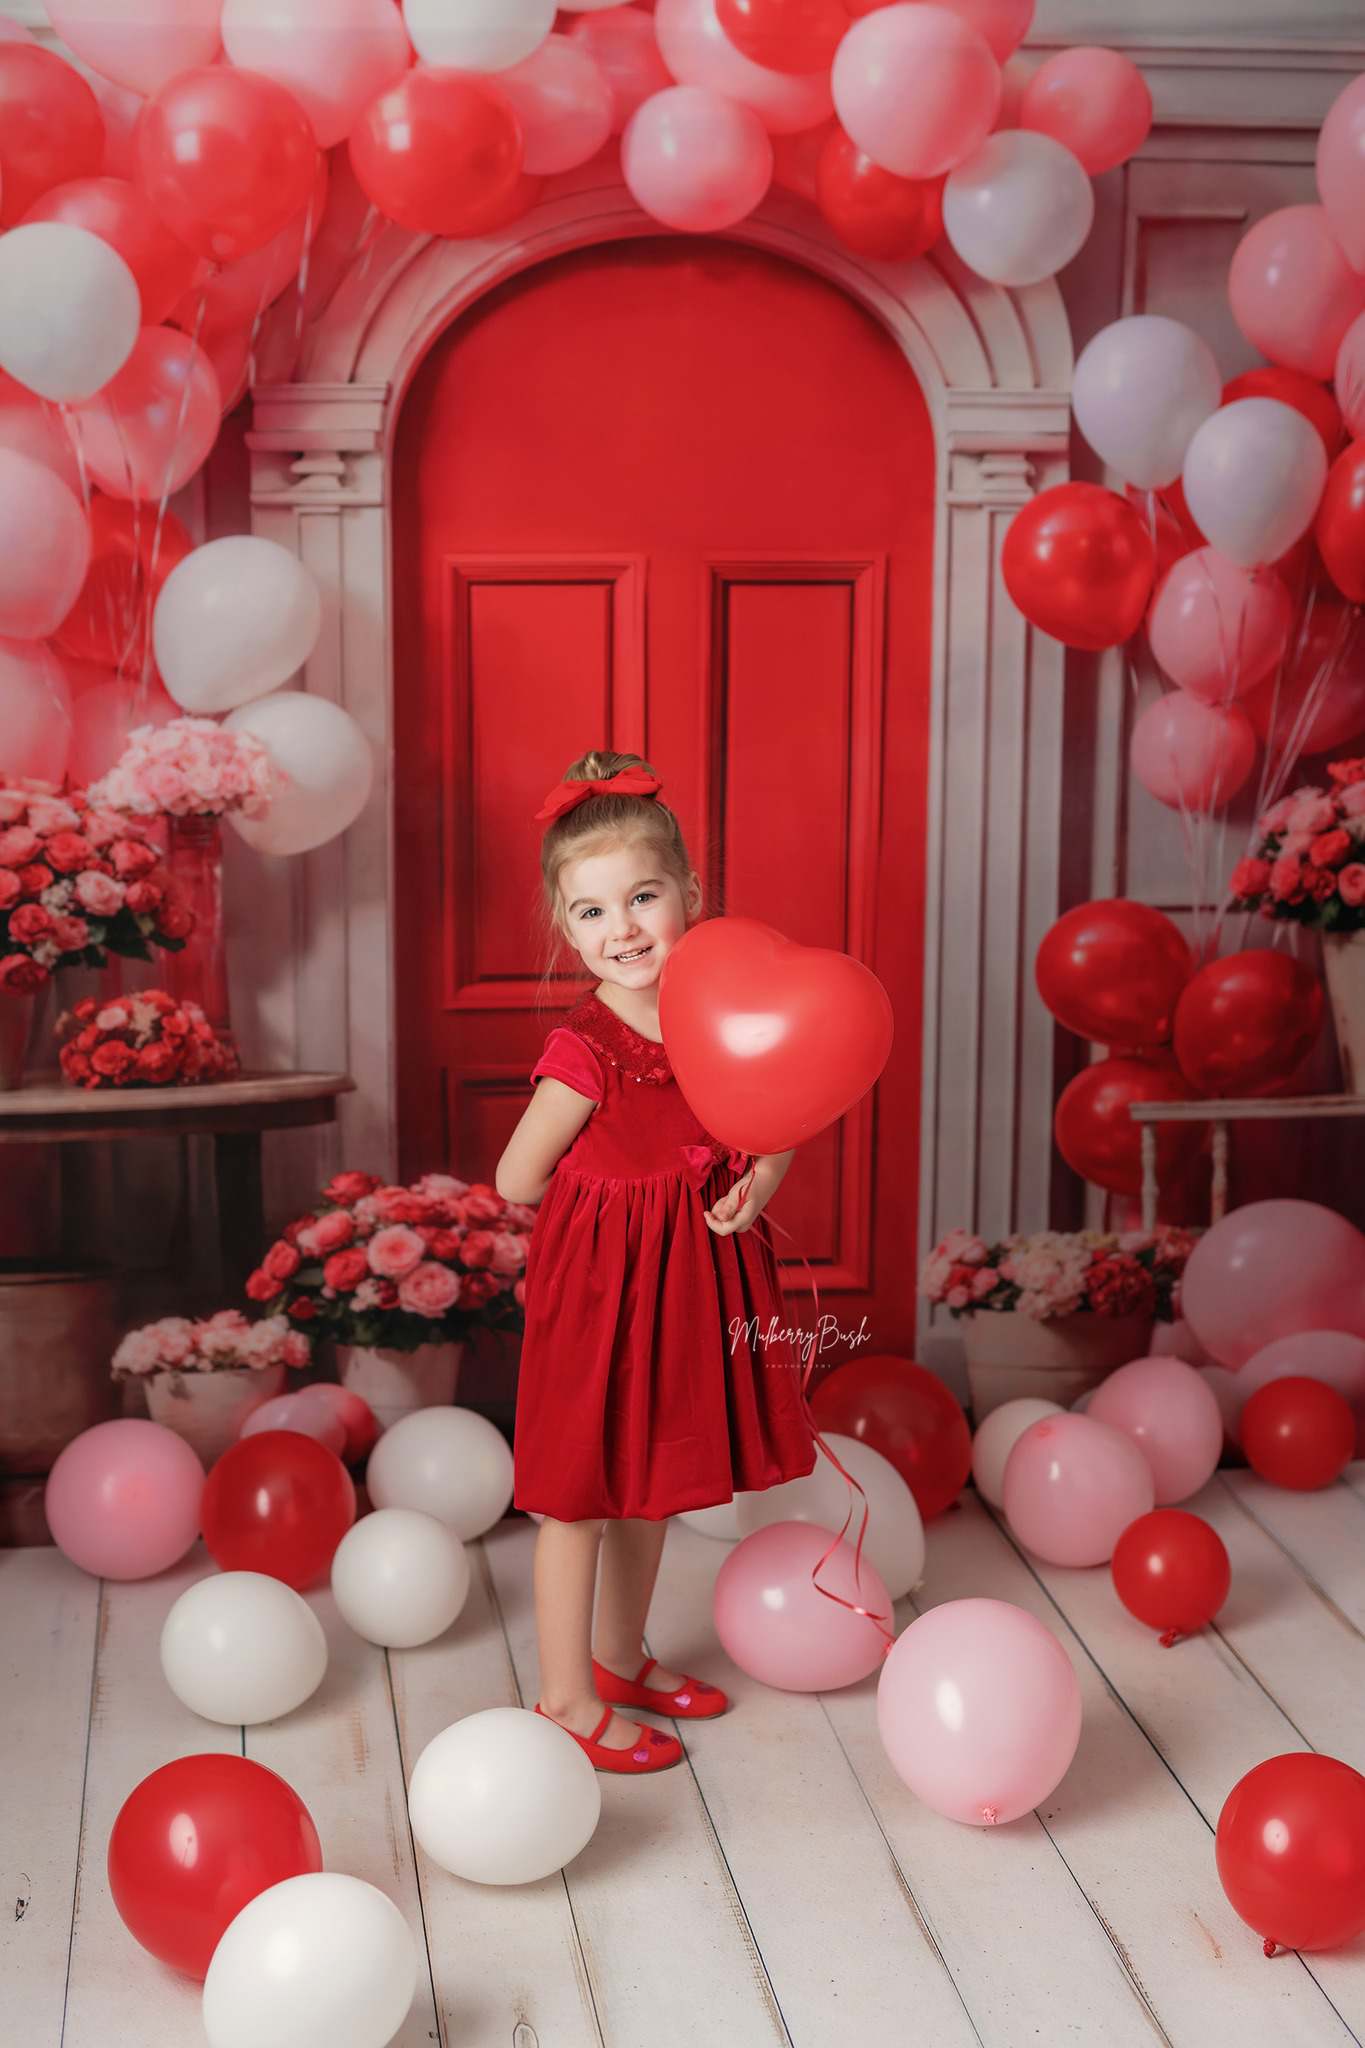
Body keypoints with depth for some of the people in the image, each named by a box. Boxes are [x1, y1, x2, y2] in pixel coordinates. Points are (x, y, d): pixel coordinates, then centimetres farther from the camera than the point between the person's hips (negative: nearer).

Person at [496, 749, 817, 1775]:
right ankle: (568, 1698, 22)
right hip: (602, 1278, -6)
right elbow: (517, 1181, -15)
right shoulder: (585, 1053, -22)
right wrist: (653, 1181, -7)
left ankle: (622, 1657, 40)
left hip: (690, 1278, 6)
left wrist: (757, 1181, -13)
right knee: (581, 1490, 7)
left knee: (653, 1478, 21)